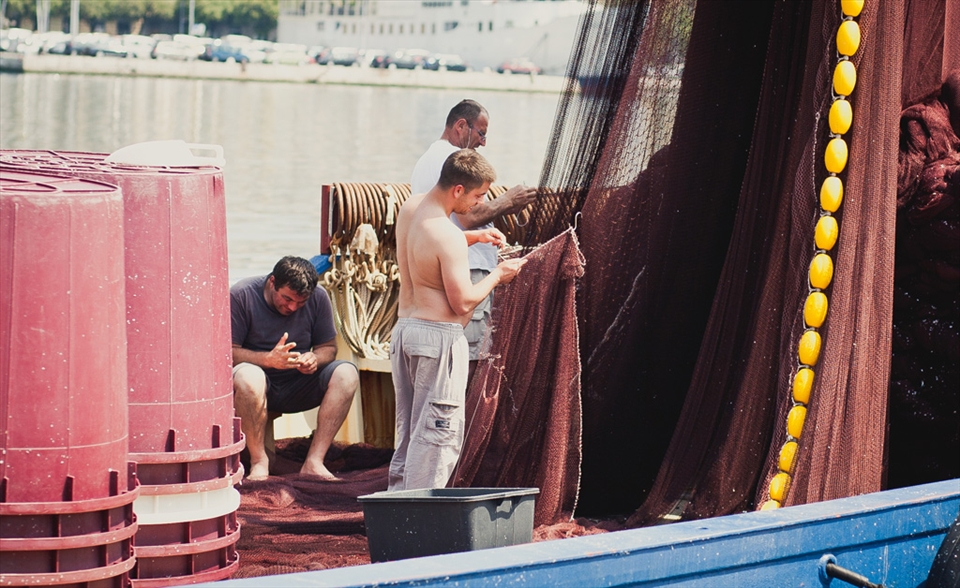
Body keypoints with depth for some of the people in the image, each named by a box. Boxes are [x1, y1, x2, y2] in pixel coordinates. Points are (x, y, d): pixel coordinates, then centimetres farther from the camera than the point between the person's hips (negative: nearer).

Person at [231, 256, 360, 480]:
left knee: (347, 373, -23)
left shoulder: (318, 298, -2)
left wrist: (315, 359, -20)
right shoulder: (241, 295, -12)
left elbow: (329, 348, 6)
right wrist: (268, 359, -31)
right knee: (247, 375, -40)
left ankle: (314, 461, -26)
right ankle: (259, 461, -24)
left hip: (298, 388, 4)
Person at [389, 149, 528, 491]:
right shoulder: (447, 235, -21)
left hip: (404, 330, 9)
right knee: (437, 434, -4)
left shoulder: (409, 209, 6)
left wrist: (473, 237, 17)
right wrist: (498, 275, -3)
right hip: (440, 335, -9)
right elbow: (463, 302, -18)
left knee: (408, 430, 15)